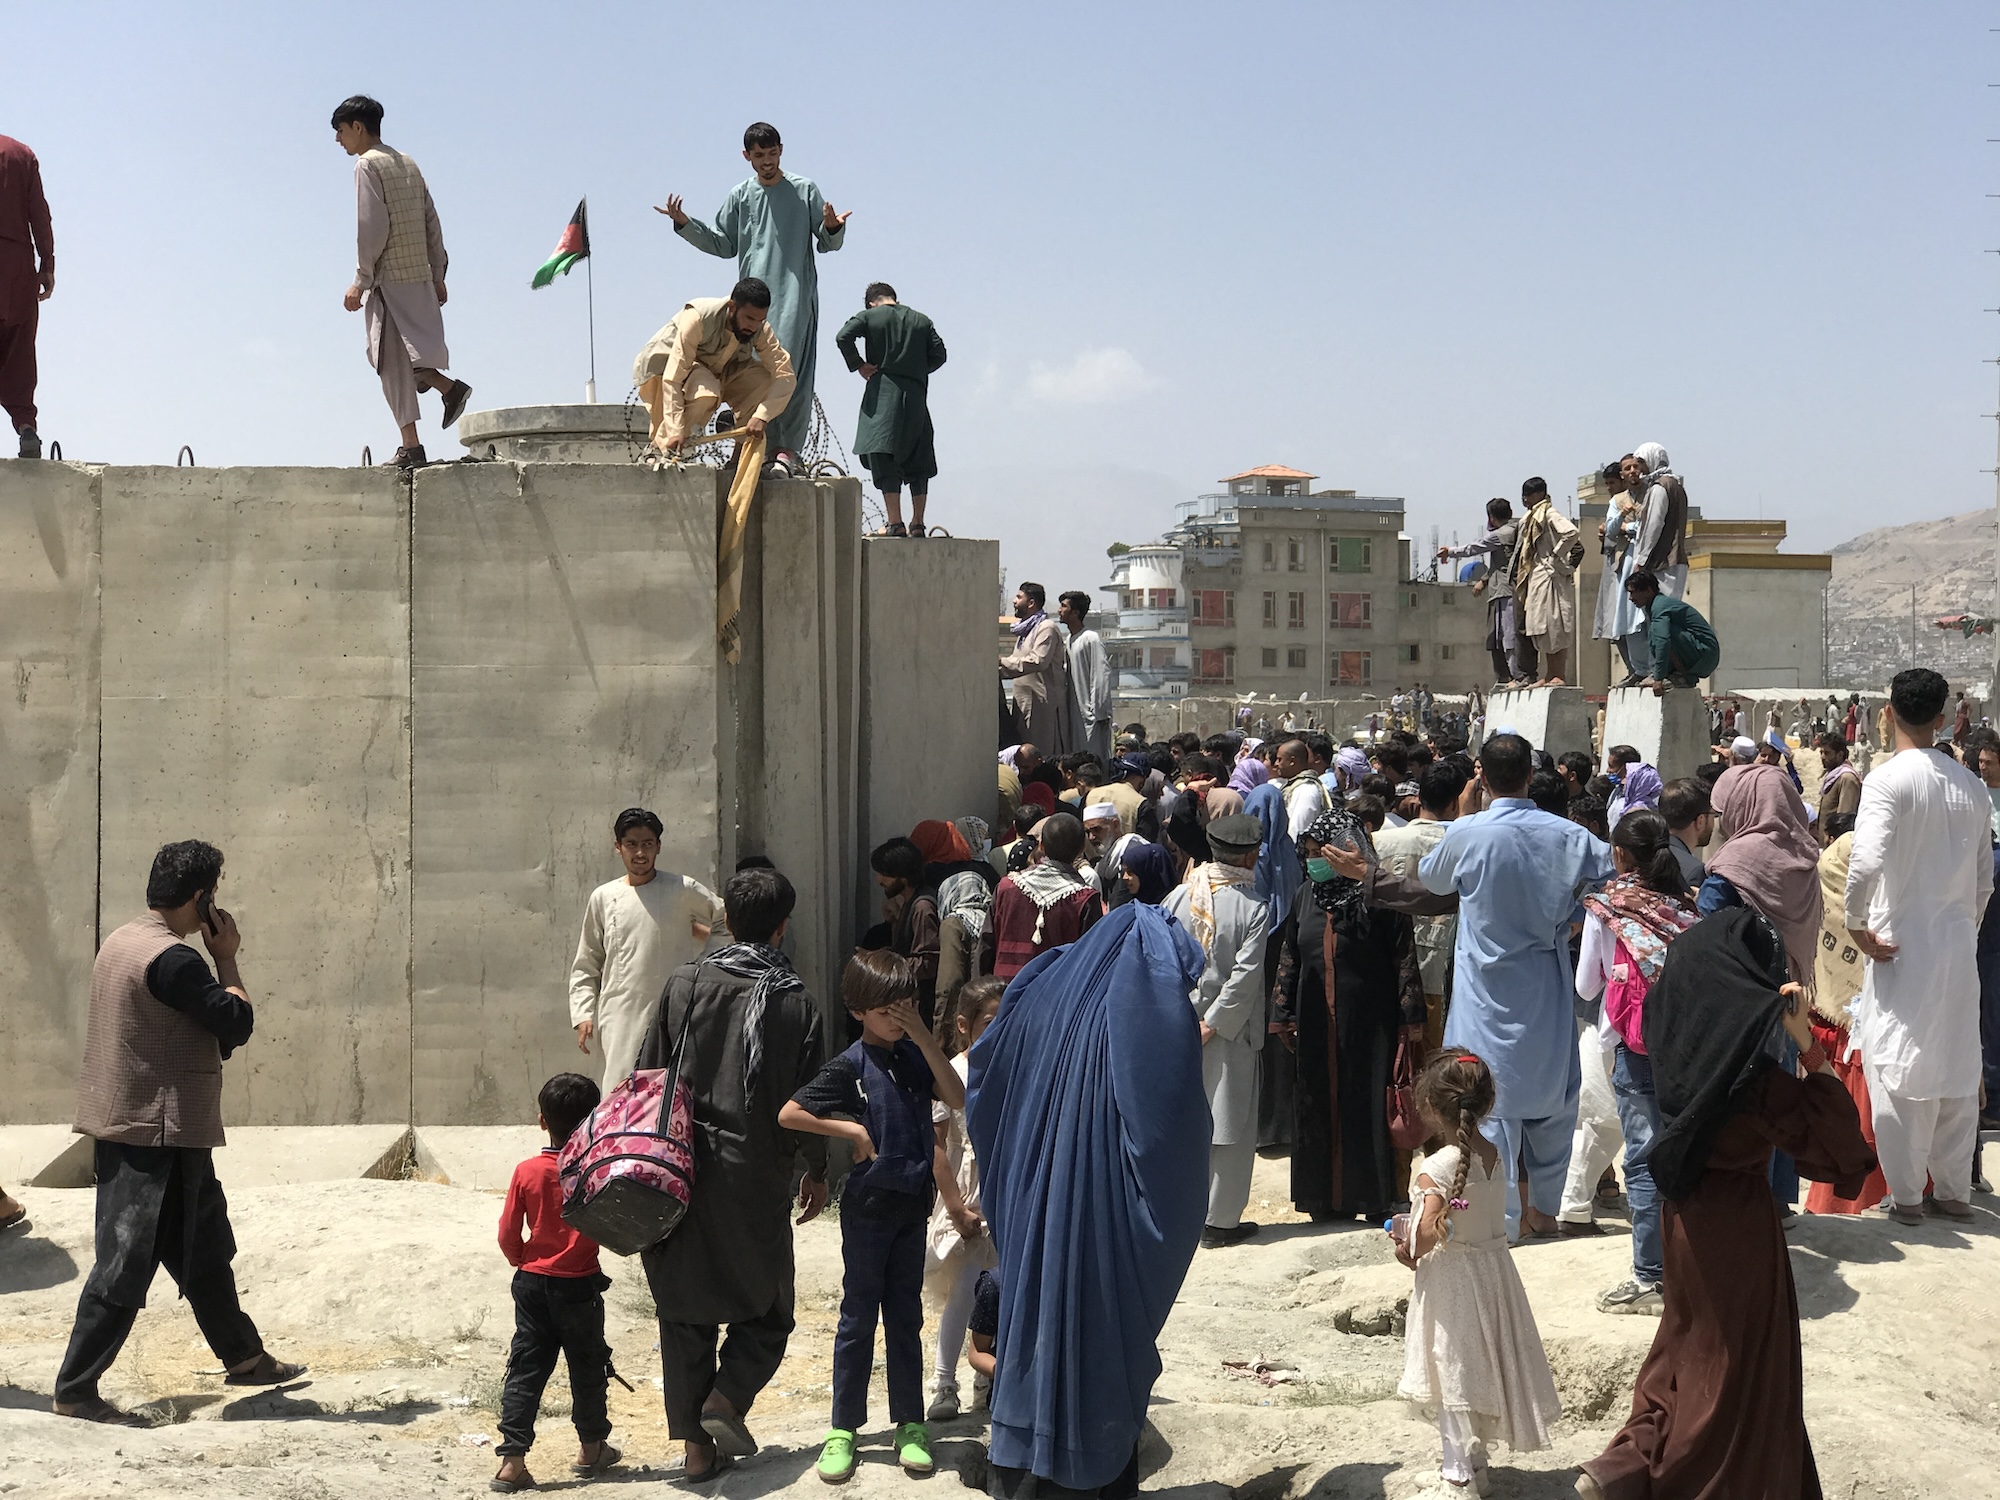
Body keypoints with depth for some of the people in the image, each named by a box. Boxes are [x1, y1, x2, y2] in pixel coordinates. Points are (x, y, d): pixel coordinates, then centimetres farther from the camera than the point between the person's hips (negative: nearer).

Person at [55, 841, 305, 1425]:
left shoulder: (120, 942, 10)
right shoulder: (172, 958, -22)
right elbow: (238, 1024, -16)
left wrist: (215, 959, 9)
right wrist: (227, 958, -6)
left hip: (124, 1128, 10)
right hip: (157, 1136, -10)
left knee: (205, 1250, 20)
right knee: (126, 1267, -2)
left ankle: (243, 1356, 32)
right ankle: (75, 1391, 6)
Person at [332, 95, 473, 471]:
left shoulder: (368, 164, -7)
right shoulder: (407, 163, 16)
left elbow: (372, 227, -15)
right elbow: (432, 223, 15)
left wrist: (361, 281, -12)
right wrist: (437, 275, 17)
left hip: (390, 277, -8)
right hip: (419, 275, 8)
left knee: (393, 361, -5)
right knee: (397, 355, 20)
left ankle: (411, 447, -7)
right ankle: (448, 387, 7)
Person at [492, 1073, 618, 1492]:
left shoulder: (527, 1171, -7)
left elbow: (508, 1234, -5)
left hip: (532, 1283, 2)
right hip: (580, 1285, -1)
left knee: (525, 1370, 5)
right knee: (587, 1367, 14)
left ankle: (512, 1460, -2)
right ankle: (592, 1448, 27)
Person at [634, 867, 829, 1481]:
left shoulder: (685, 984, -2)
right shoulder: (798, 1004, -6)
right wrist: (817, 1170, 14)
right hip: (756, 1180, -2)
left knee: (684, 1307, 13)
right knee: (766, 1306, 15)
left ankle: (696, 1443, 13)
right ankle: (726, 1398, -7)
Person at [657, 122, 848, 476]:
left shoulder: (805, 190, 8)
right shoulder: (740, 196, 15)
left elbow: (827, 244, 7)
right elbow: (723, 244, 19)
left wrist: (833, 227, -15)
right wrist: (684, 224, 8)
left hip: (796, 294, -3)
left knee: (789, 368, -13)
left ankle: (787, 449, -16)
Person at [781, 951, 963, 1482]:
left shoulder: (915, 1055, 3)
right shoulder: (851, 1066, -10)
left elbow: (957, 1098, -10)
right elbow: (789, 1114, -14)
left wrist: (924, 1038, -16)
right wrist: (853, 1130, -14)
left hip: (913, 1203, 4)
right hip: (868, 1204, -4)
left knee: (906, 1317, 11)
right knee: (859, 1317, 4)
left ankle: (910, 1424, 19)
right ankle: (843, 1429, 14)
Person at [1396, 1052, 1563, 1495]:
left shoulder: (1438, 1166, -23)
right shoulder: (1494, 1155, -2)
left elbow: (1429, 1229, -30)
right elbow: (1493, 1215, 6)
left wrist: (1411, 1254, -9)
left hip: (1449, 1276, -7)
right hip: (1493, 1264, 7)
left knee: (1452, 1367, 5)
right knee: (1480, 1362, 19)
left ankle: (1460, 1471, 12)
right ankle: (1475, 1457, 34)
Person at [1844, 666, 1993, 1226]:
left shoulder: (1888, 780, -13)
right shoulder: (1972, 786, 6)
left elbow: (1866, 861, -25)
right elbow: (1985, 875, 11)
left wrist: (1856, 924, -11)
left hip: (1901, 943, -6)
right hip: (1959, 945, 6)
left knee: (1897, 1070, 2)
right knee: (1957, 1066, 12)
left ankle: (1906, 1195, 5)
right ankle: (1954, 1190, 20)